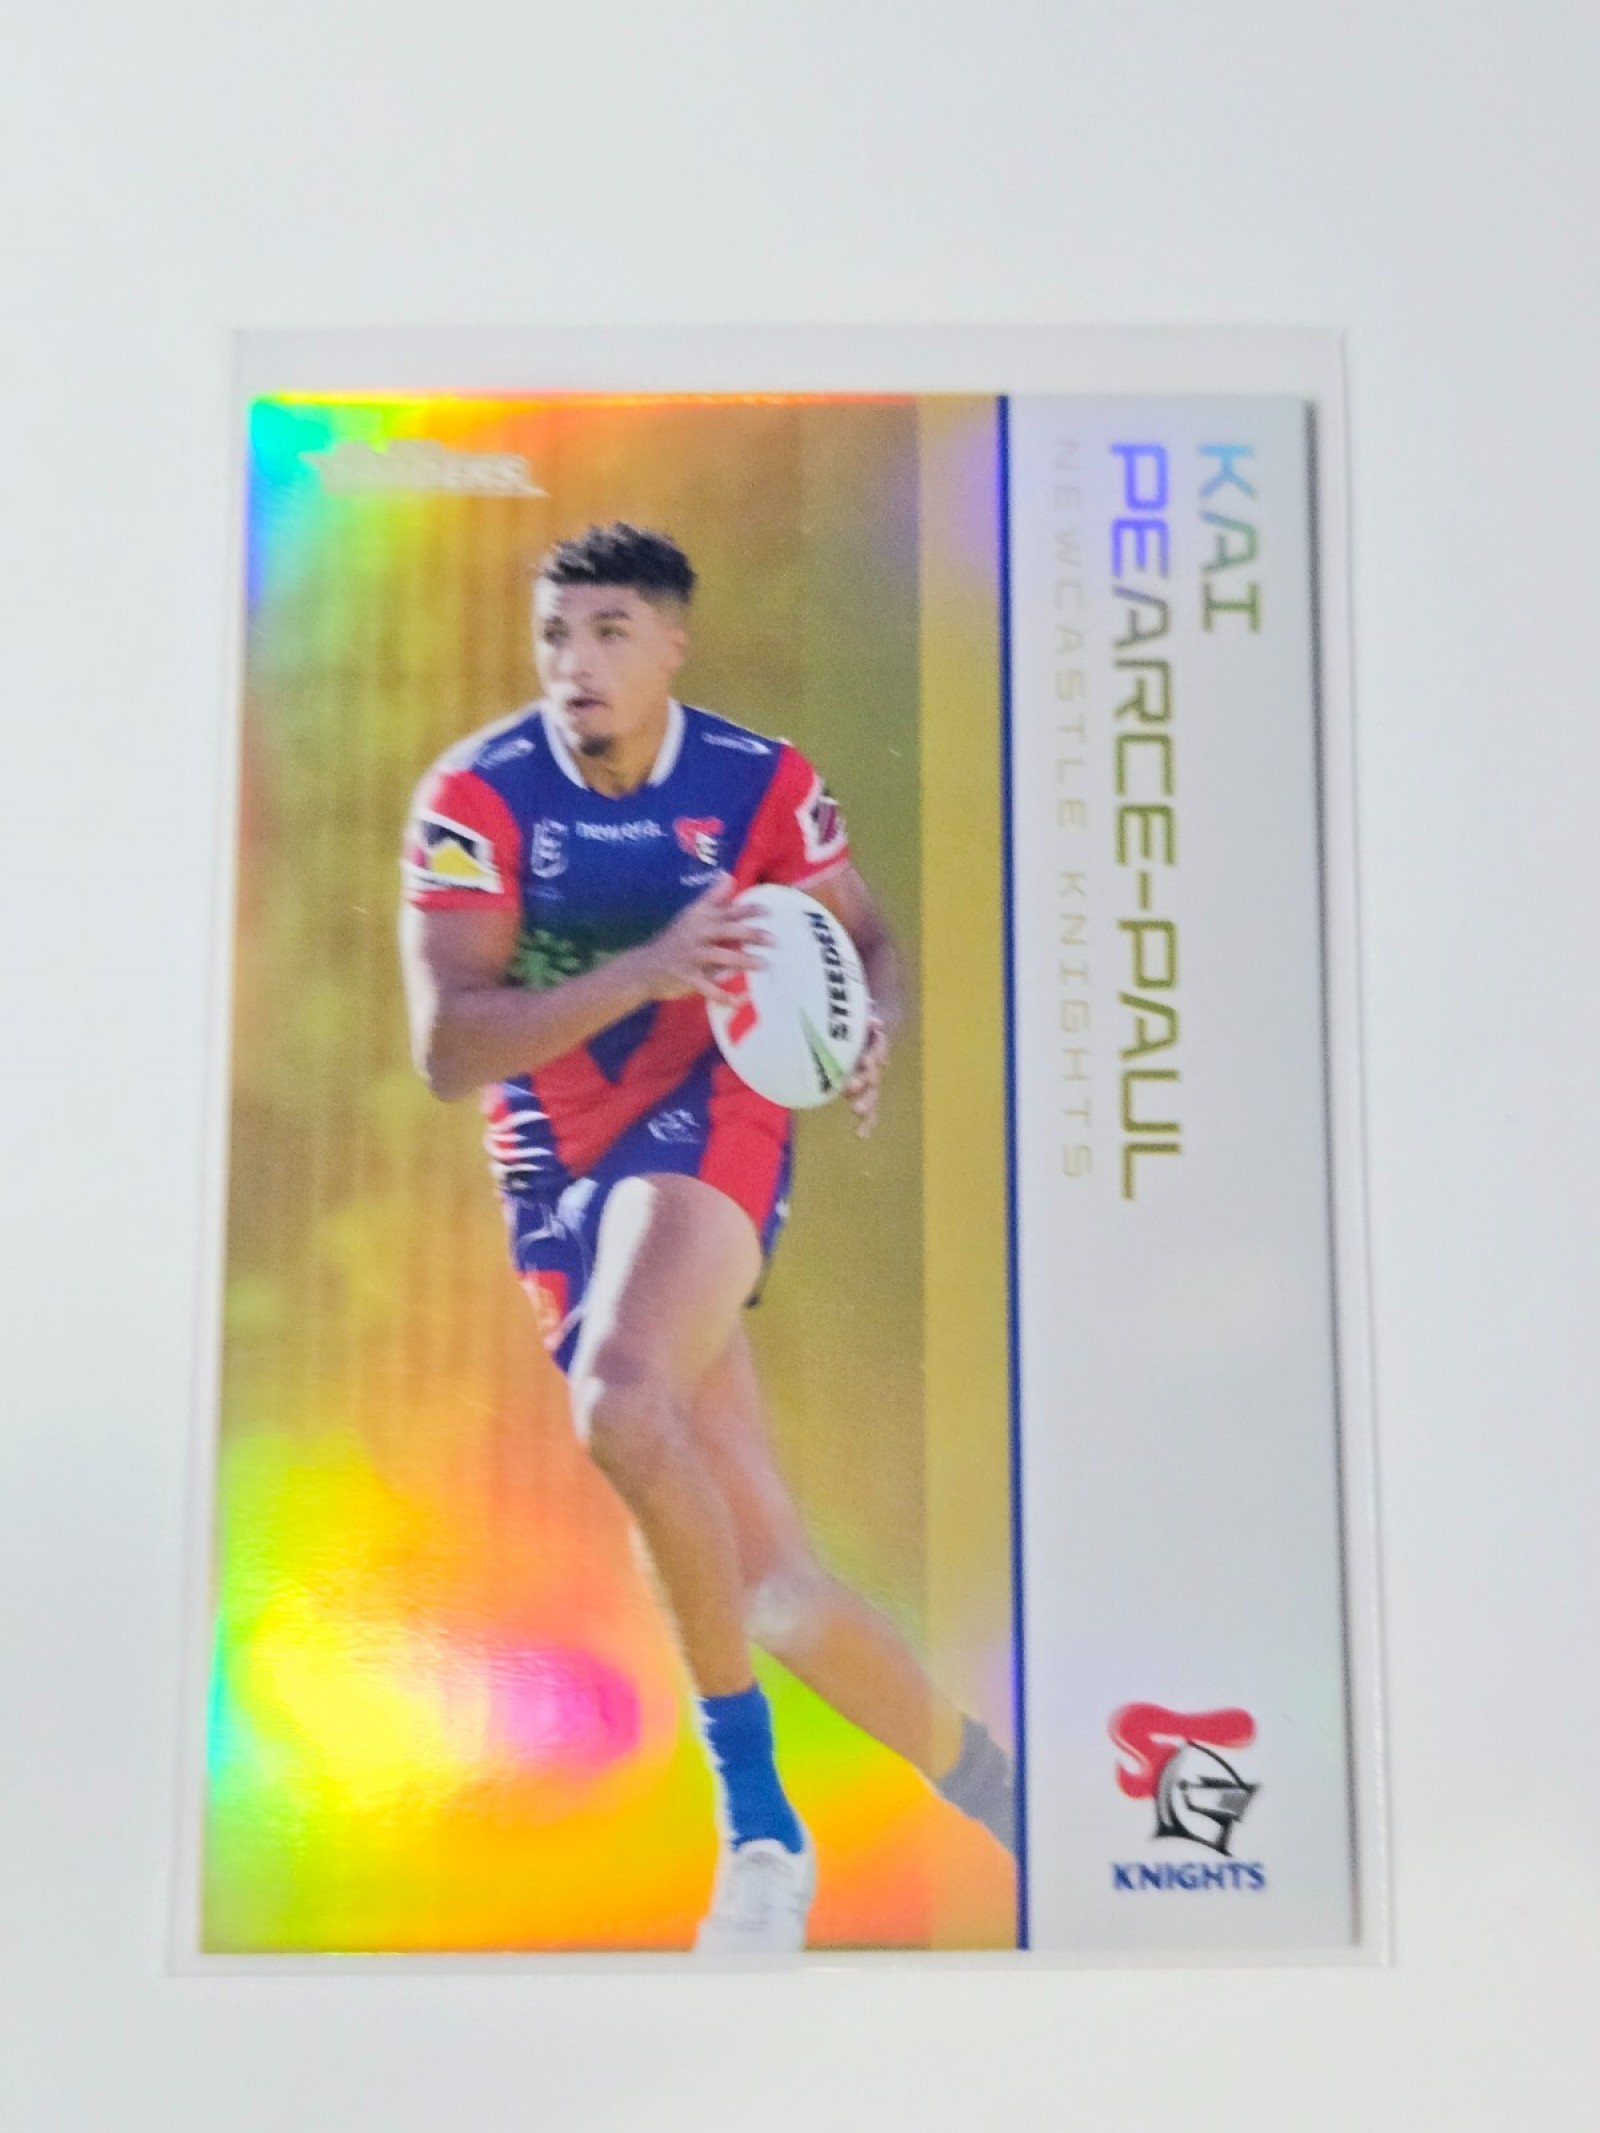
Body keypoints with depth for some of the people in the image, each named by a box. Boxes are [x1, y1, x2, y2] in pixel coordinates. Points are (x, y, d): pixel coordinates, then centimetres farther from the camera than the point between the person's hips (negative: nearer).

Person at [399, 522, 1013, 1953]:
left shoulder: (762, 783, -5)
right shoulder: (476, 799, -8)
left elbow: (868, 937, 12)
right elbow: (446, 1052, -17)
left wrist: (873, 1030, -12)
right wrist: (646, 971, -29)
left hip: (711, 1125, -2)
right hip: (560, 1177, 2)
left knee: (621, 1401, -34)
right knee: (769, 1583, 3)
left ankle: (757, 1811, -15)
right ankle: (1000, 1795, 25)